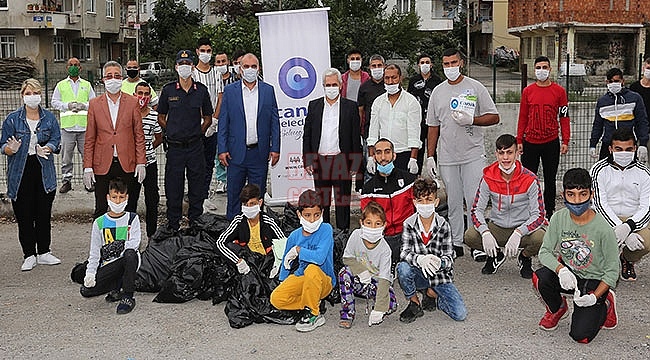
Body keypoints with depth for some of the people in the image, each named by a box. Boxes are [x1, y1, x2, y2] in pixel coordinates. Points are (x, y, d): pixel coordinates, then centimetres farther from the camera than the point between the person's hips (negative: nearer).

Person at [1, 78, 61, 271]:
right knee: (24, 215, 2)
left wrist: (46, 149, -21)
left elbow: (56, 140, 1)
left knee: (44, 213, 7)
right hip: (20, 172, -1)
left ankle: (43, 253, 19)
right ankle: (29, 255, 12)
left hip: (44, 170, 1)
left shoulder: (49, 118, 5)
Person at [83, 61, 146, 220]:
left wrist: (141, 163, -3)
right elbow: (90, 138, 6)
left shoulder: (132, 102, 4)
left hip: (128, 165, 0)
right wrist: (87, 167, 0)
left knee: (129, 211, 6)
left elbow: (139, 135, 5)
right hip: (103, 165, 0)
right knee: (101, 211, 5)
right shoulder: (95, 104, 6)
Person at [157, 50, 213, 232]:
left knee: (197, 188, 6)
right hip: (175, 147, 0)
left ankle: (195, 222, 19)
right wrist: (172, 133, 4)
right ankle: (172, 224, 17)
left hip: (195, 147, 1)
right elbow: (161, 118, 11)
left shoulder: (201, 90, 3)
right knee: (173, 188, 5)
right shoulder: (168, 90, 1)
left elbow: (208, 118, 12)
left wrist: (197, 133, 5)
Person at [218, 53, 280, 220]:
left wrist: (275, 148, -1)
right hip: (236, 152, -1)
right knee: (234, 193, 6)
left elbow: (275, 122, 6)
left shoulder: (268, 90, 5)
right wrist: (222, 149, -4)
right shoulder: (230, 90, 3)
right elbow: (223, 122, 3)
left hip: (259, 152, 1)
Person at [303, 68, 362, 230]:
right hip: (319, 161, 2)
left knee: (342, 201, 5)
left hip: (342, 161, -2)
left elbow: (356, 137, 1)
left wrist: (355, 164, -4)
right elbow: (307, 135, 8)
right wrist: (307, 161, 1)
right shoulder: (314, 105, 8)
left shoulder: (350, 107, 2)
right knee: (321, 202, 9)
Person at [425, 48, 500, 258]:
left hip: (473, 155, -3)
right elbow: (433, 126, 14)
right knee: (453, 202, 8)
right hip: (447, 157, 3)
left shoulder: (475, 88, 2)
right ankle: (456, 244, 16)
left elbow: (494, 117, 1)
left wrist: (471, 120, -16)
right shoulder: (437, 92, 12)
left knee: (475, 201, -5)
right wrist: (430, 156, 9)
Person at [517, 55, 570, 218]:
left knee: (550, 180, 9)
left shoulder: (559, 91, 1)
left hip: (551, 142, -1)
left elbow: (564, 117, 3)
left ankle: (549, 214, 18)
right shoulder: (527, 91, 4)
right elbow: (523, 117, 7)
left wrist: (565, 141, -2)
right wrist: (519, 140, 3)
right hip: (530, 143, 1)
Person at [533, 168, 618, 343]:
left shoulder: (603, 228, -21)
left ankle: (605, 305, 17)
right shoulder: (559, 218, -11)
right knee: (539, 277, -29)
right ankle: (557, 308, 6)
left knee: (581, 336, -15)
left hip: (594, 282, -3)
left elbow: (612, 271, -13)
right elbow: (545, 251, -8)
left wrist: (594, 297, -23)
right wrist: (561, 269, -29)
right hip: (568, 273, 3)